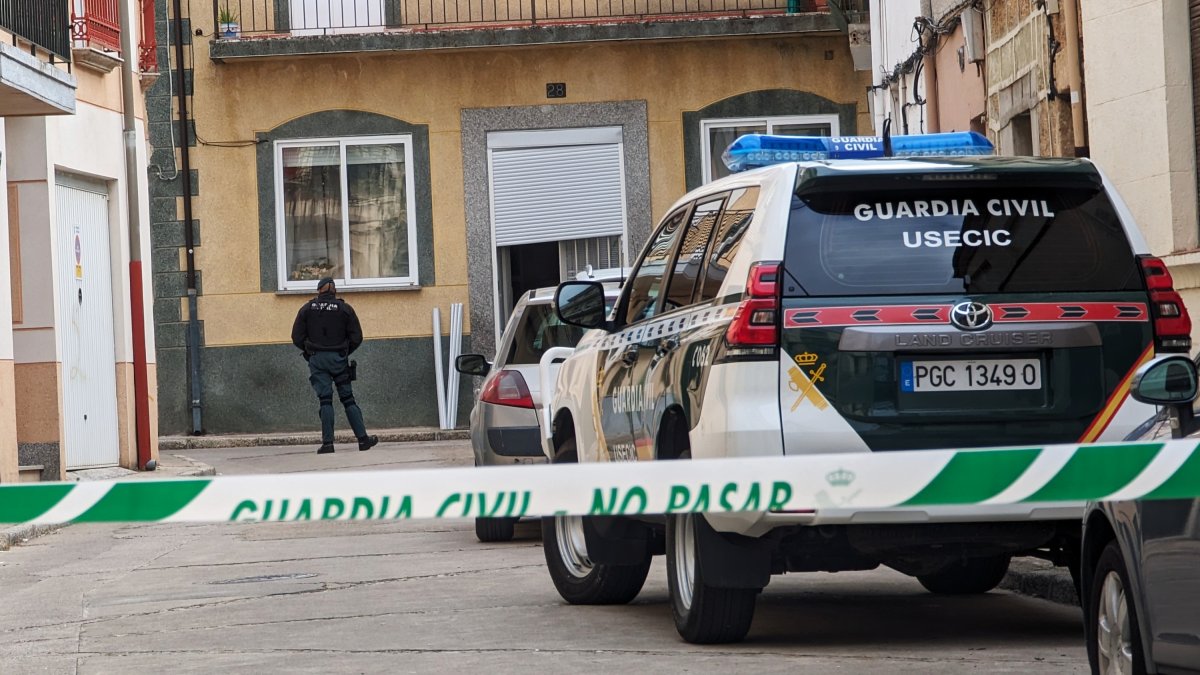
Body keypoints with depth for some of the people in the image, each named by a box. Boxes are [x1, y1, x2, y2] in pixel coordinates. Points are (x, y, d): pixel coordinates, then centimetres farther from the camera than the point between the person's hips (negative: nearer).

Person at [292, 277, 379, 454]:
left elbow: (297, 337, -1)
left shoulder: (307, 309, 2)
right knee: (348, 399, 6)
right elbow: (356, 338, -1)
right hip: (338, 359, 0)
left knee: (325, 400, -1)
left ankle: (327, 442, -8)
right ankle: (363, 438, 3)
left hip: (317, 359, 0)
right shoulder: (345, 309, 1)